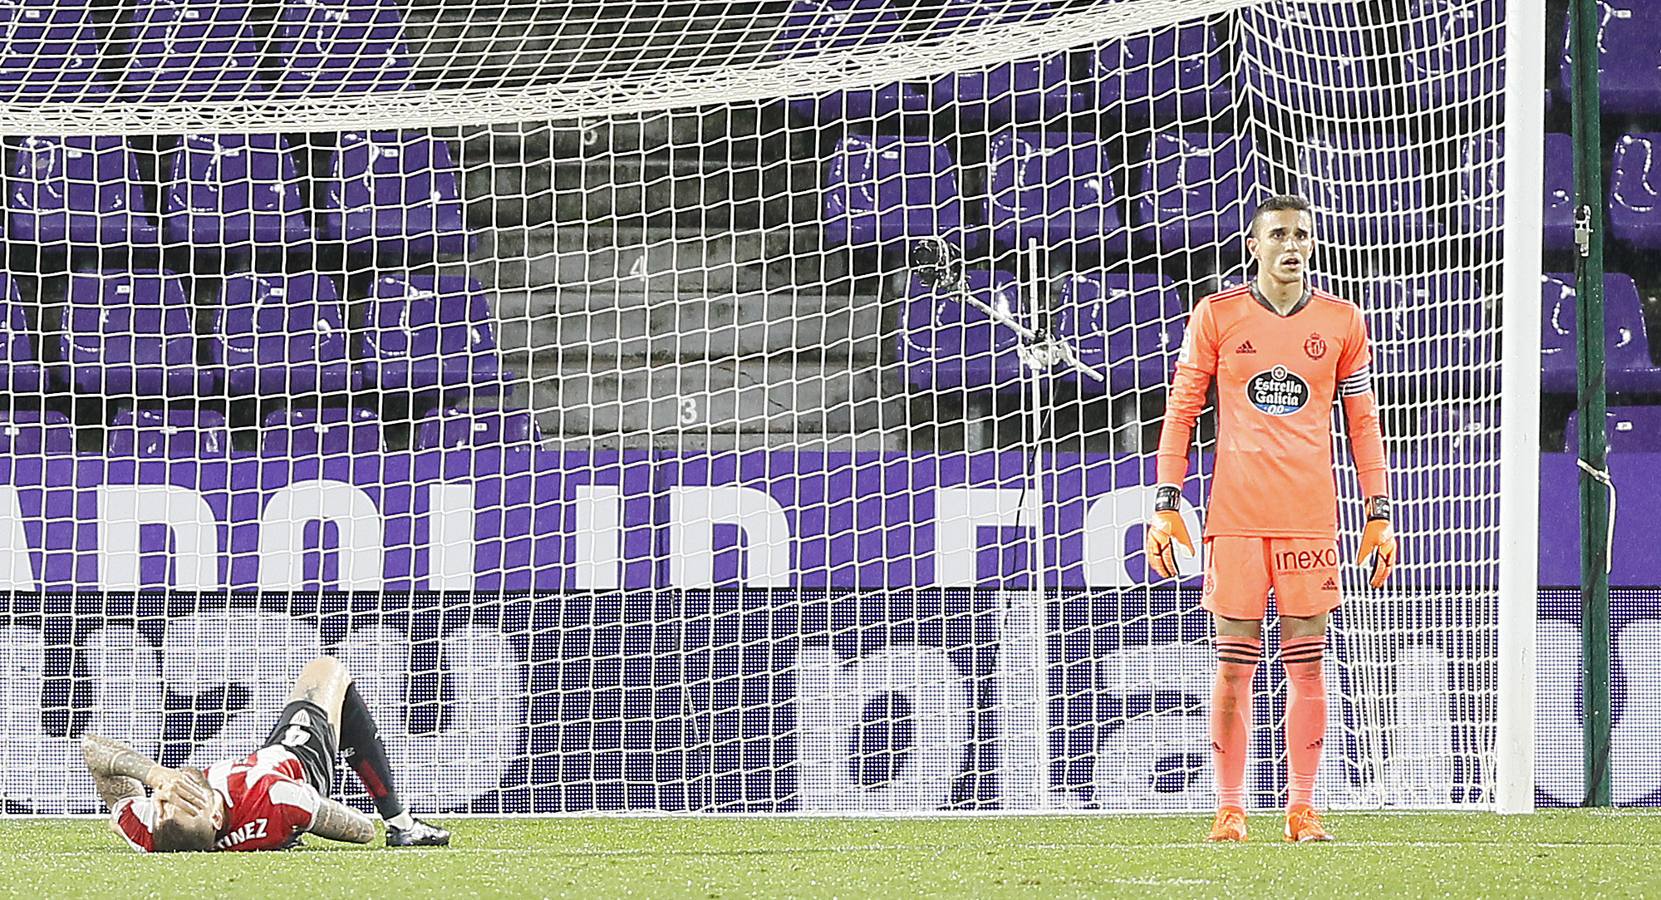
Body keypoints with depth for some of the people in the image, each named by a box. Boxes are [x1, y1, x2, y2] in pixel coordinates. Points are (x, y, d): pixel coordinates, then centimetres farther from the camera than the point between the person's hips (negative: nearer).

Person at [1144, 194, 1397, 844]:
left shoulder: (1341, 322, 9)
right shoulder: (1217, 316, 5)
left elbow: (1363, 421, 13)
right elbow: (1181, 412, 6)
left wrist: (1380, 514, 7)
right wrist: (1165, 505, 0)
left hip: (1310, 517, 1)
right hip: (1235, 516, -1)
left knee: (1306, 664, 0)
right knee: (1233, 665, -2)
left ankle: (1301, 809, 6)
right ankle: (1229, 809, 4)